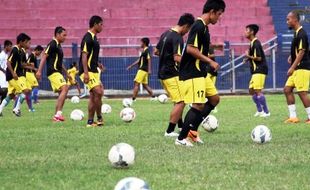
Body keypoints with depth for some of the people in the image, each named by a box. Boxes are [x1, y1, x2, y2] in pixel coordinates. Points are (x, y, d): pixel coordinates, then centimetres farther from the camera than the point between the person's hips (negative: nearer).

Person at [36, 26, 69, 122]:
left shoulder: (58, 46, 20)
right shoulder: (52, 44, -9)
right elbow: (44, 57, -15)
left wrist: (66, 73, 31)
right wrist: (39, 71, -22)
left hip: (58, 72, 10)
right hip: (53, 72, -10)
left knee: (62, 93, 7)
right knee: (65, 88, -21)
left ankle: (57, 116, 8)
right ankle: (58, 113, -26)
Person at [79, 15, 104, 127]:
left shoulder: (93, 37, 16)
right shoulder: (88, 38, -14)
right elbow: (84, 55, -20)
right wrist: (86, 73, -25)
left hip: (93, 71, 10)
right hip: (88, 72, -10)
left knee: (93, 95, 8)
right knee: (98, 92, -17)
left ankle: (90, 121, 10)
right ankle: (99, 118, -6)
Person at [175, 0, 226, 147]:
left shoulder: (203, 27, 14)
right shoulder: (198, 26, -17)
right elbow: (190, 49, -24)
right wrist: (210, 61, -19)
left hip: (200, 73, 11)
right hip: (192, 74, -11)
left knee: (214, 99, 14)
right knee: (198, 105, -11)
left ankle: (193, 129, 15)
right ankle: (181, 139, -5)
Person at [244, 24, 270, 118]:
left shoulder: (256, 44, -15)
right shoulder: (253, 43, 17)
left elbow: (259, 58, -20)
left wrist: (249, 56, -13)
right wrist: (249, 58, 11)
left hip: (259, 70, -11)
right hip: (256, 71, 11)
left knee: (258, 91, -13)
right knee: (251, 90, 12)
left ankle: (266, 112, -10)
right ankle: (259, 110, 17)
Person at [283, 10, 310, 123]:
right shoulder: (297, 33, 14)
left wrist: (292, 67, -20)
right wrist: (292, 56, 10)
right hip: (297, 68, 10)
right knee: (287, 89, 6)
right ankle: (293, 116, 8)